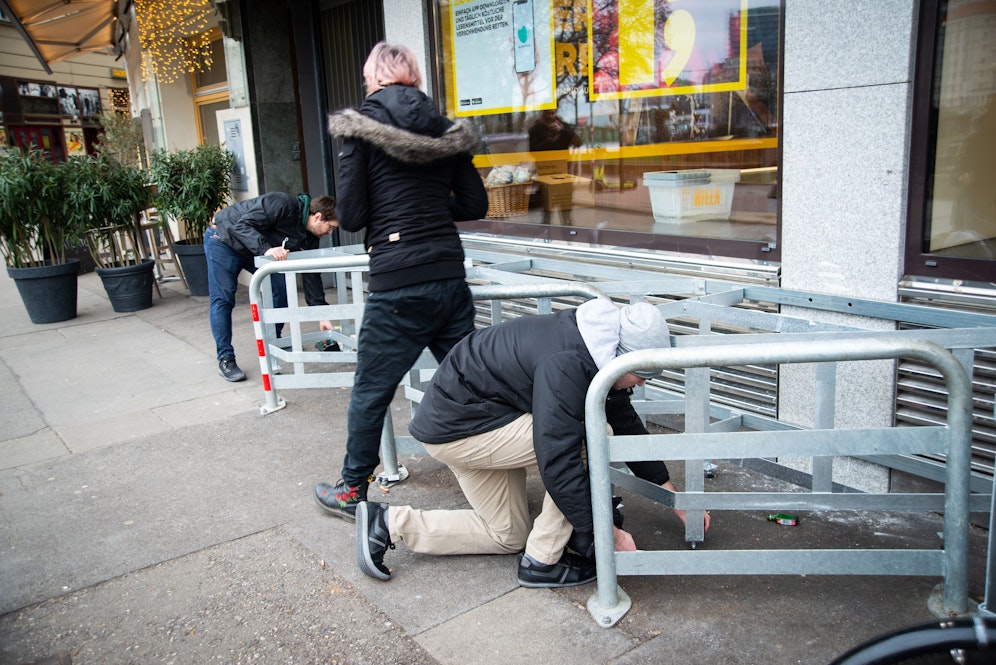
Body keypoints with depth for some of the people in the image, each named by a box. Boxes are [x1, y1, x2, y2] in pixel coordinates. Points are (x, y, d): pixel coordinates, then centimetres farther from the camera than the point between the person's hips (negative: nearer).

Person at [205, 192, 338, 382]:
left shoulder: (310, 237, -7)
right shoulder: (283, 204, -31)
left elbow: (311, 274, -3)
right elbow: (242, 225, -34)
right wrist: (266, 249, -50)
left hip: (257, 251, 8)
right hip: (224, 239, -8)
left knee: (282, 287, -1)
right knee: (223, 299, -11)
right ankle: (225, 359, -6)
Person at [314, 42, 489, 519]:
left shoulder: (361, 129, -2)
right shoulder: (446, 130, 10)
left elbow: (351, 216, -5)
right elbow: (475, 205, 11)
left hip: (398, 284, -4)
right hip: (450, 275, 5)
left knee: (370, 390, 9)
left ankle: (352, 491, 22)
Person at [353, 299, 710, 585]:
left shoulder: (596, 348, -1)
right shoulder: (564, 366, -31)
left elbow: (627, 423, 9)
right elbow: (557, 463, -31)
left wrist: (674, 497, 12)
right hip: (456, 428, -10)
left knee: (508, 536, 17)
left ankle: (389, 523, 14)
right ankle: (543, 561, -4)